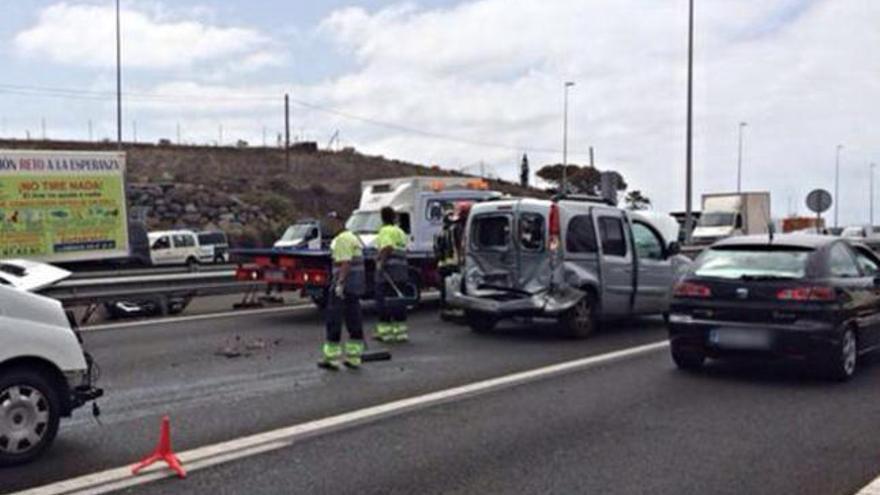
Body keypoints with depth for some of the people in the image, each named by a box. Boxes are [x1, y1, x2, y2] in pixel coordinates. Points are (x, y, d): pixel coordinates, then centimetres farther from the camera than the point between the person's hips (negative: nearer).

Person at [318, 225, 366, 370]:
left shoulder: (342, 239, -12)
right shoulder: (353, 238, 19)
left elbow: (345, 263, -20)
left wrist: (340, 284, -22)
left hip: (344, 283, -10)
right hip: (356, 286, 10)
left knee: (333, 320, -3)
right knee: (354, 321, 8)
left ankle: (331, 358, 0)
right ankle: (354, 358, 10)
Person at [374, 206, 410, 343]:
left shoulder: (385, 231, -6)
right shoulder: (401, 232, 19)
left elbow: (388, 247, -23)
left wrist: (381, 263, -20)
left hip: (388, 270, -8)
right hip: (402, 271, 8)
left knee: (384, 301, -1)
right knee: (399, 300, 12)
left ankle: (385, 331, 0)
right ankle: (401, 331, 15)